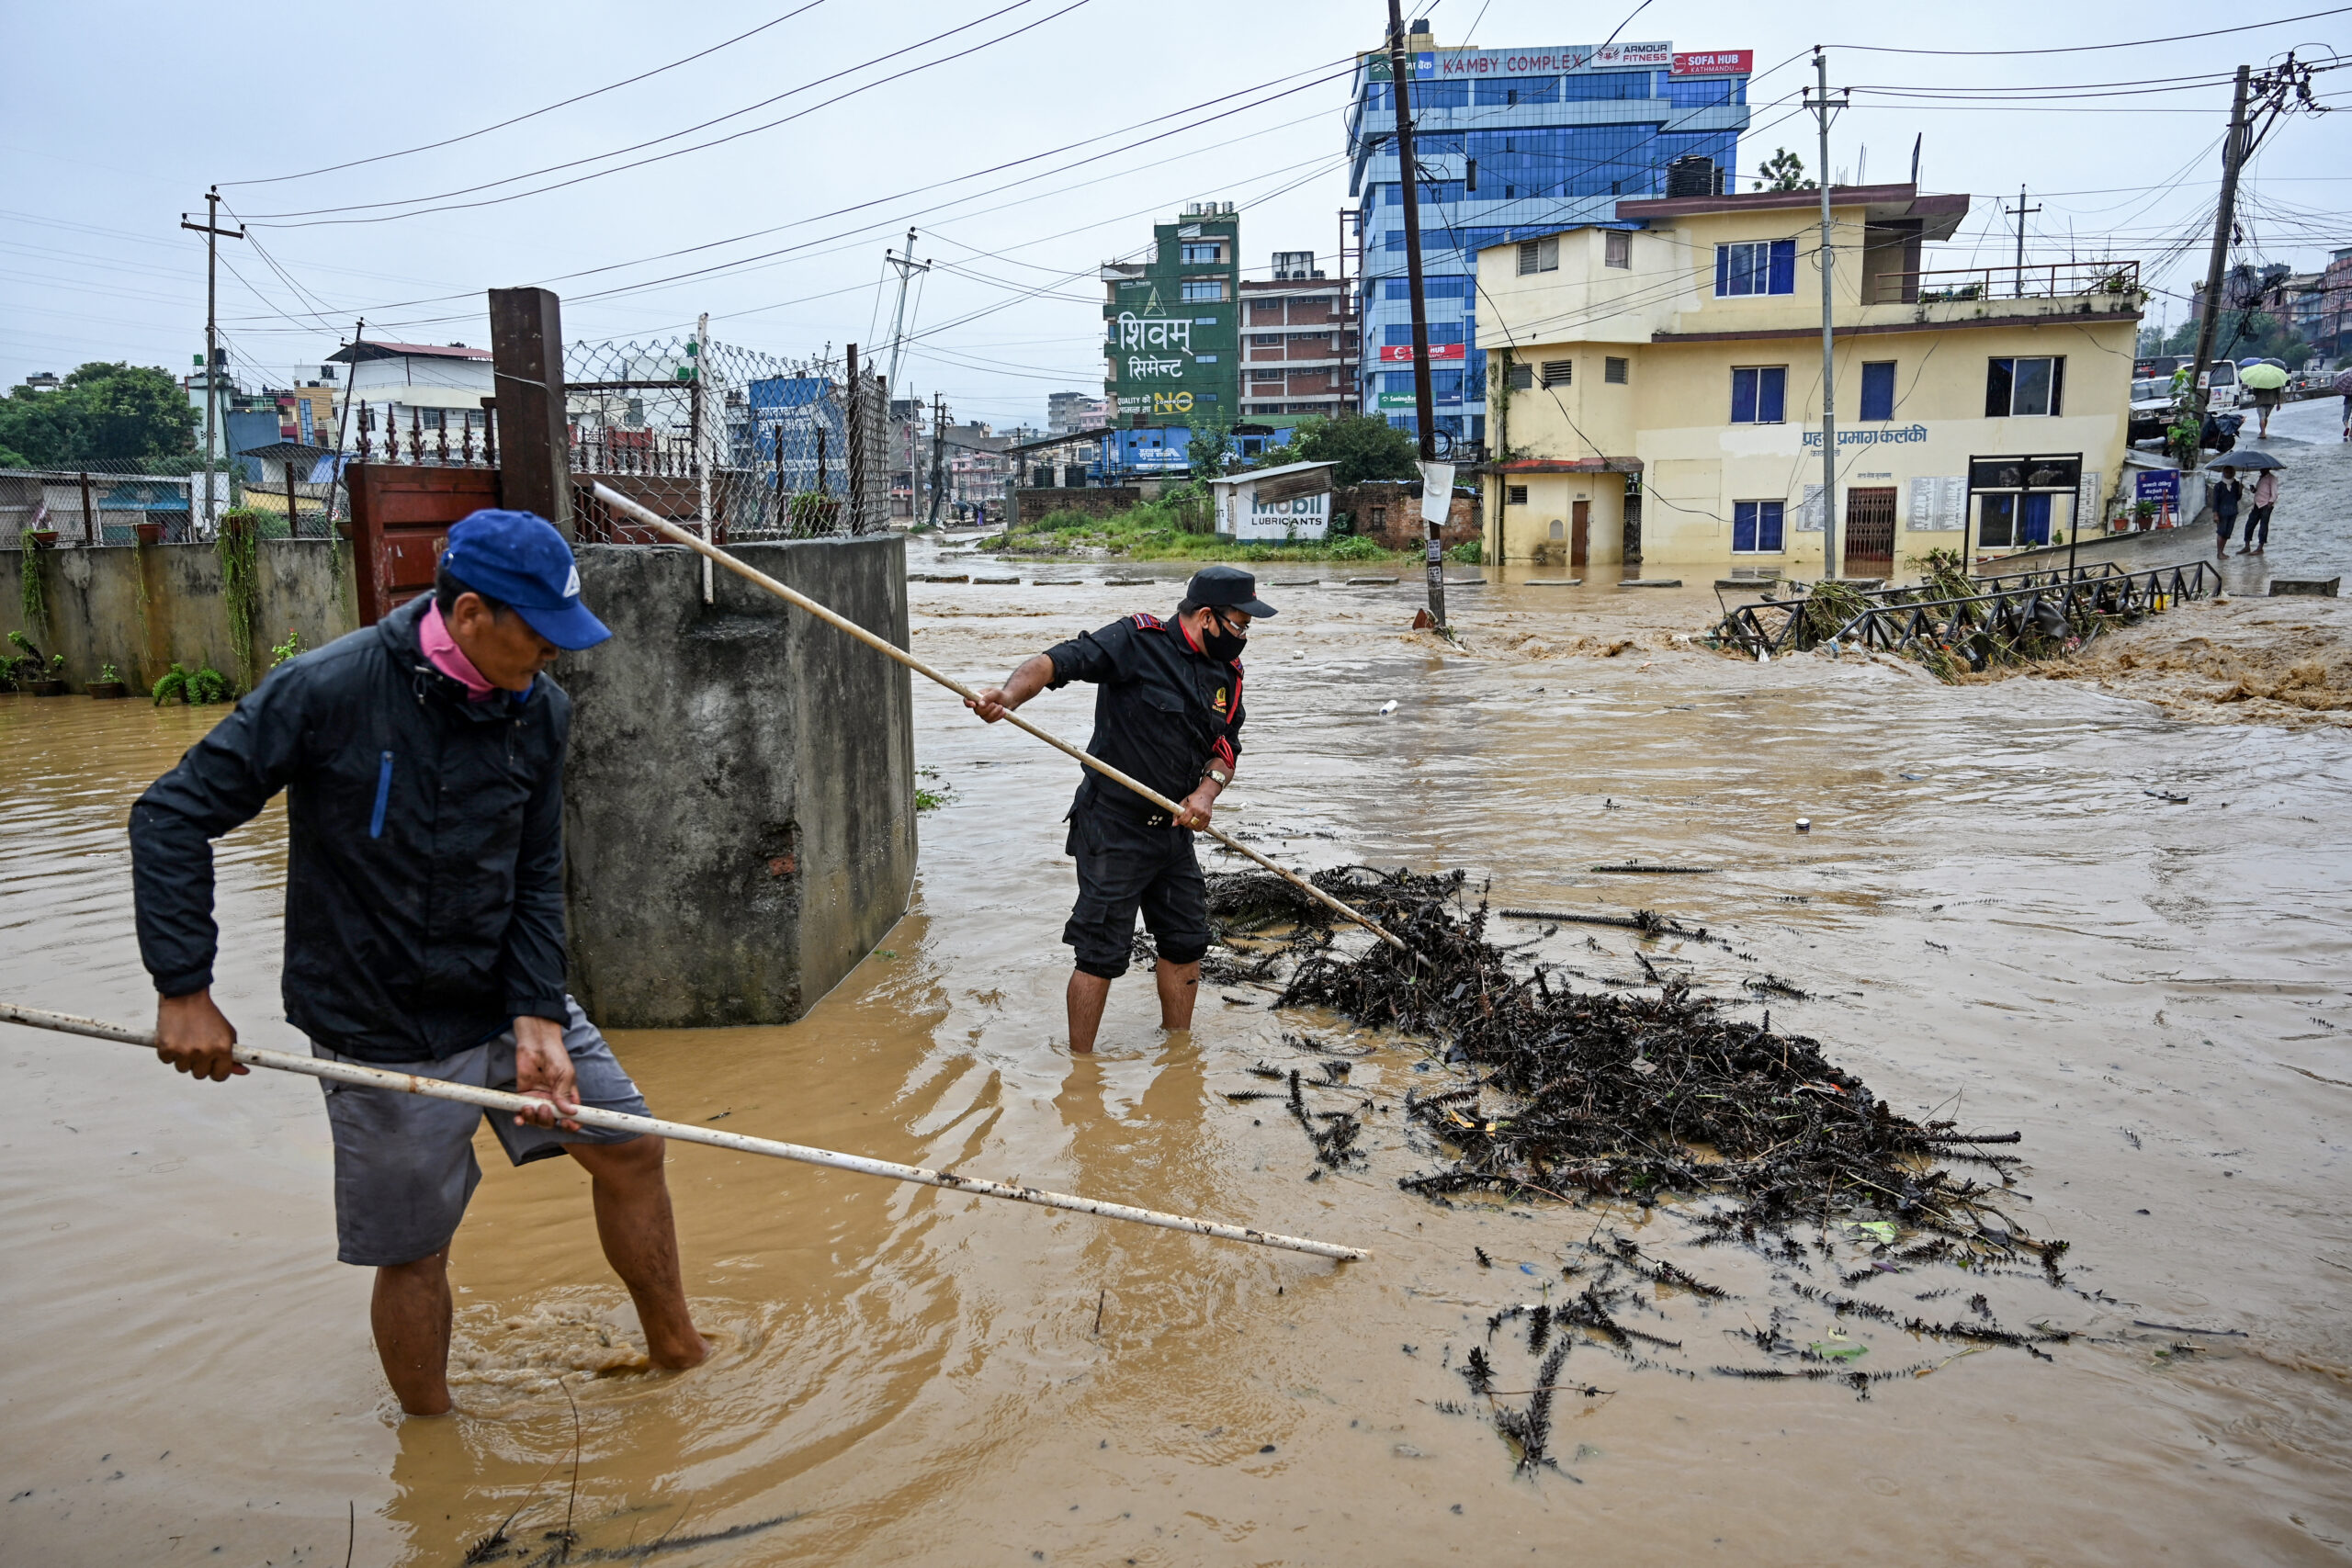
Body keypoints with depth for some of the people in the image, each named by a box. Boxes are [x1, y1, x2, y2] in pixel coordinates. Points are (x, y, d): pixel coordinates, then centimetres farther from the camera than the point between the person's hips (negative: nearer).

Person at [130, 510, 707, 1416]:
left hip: (507, 997, 5)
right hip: (383, 1031, -5)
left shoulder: (540, 710, -4)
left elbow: (536, 878, -1)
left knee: (630, 1148, 5)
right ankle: (431, 1438, 29)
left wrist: (538, 1016, -11)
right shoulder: (327, 690, -19)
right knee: (415, 1250, 5)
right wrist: (184, 989, -18)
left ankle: (677, 1352, 26)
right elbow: (172, 816, -14)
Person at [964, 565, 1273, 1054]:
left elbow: (1226, 750, 14)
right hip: (1114, 833, -7)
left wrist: (1208, 789, -7)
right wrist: (1010, 694, -42)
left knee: (1186, 943, 16)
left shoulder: (1227, 674, 8)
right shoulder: (1137, 642, -14)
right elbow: (1056, 662, -23)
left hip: (1175, 831, 7)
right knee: (1102, 954, -3)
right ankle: (1080, 1064, 12)